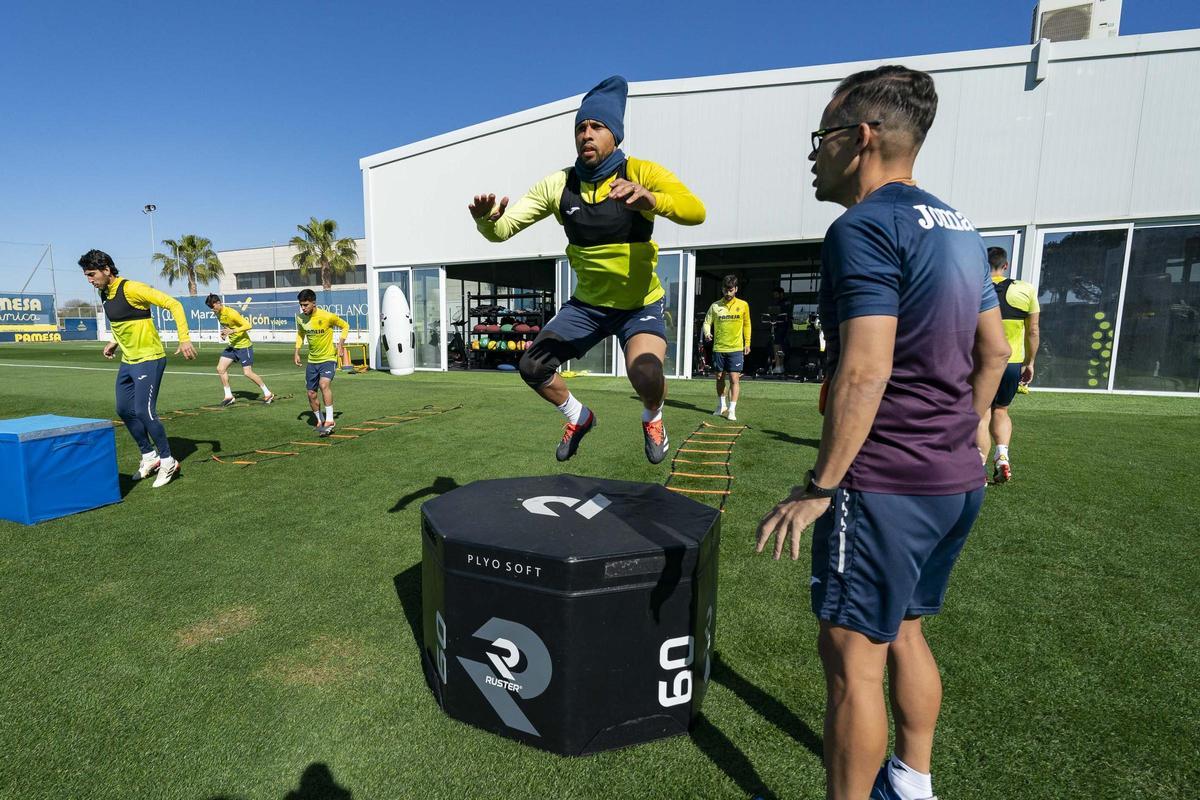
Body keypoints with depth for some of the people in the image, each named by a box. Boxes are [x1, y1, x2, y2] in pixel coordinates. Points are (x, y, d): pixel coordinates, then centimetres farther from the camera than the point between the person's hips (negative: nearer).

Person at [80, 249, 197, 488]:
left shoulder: (131, 289, -16)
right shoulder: (104, 293, 11)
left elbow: (173, 304, -20)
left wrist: (184, 339, -27)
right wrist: (115, 342, 17)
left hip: (149, 359, -9)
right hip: (128, 361, 9)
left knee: (144, 412, -11)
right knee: (124, 410, 11)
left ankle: (168, 462, 3)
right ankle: (149, 457, 25)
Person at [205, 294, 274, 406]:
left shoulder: (231, 313, -20)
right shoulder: (218, 314, 5)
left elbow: (248, 325, -23)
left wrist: (232, 331, -30)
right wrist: (225, 333, 1)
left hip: (243, 345, -8)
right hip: (232, 345, 8)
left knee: (248, 372, -10)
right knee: (220, 369, 1)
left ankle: (268, 394, 2)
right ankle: (229, 396, 10)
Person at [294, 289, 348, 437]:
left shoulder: (327, 316, -17)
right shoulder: (300, 318, -1)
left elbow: (345, 326, -1)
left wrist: (340, 344, -11)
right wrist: (297, 352, 11)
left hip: (328, 358, -6)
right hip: (312, 361, 6)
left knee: (324, 384, -30)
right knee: (311, 394, 8)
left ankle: (329, 420, -25)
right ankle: (320, 421, 29)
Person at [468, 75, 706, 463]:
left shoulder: (642, 173, -14)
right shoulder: (558, 184, -5)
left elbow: (695, 211, -30)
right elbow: (503, 228, -10)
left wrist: (651, 199, -50)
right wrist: (486, 220, -34)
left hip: (641, 303, -3)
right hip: (587, 303, 4)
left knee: (645, 372, -29)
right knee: (532, 366, -5)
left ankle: (653, 418, 8)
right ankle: (578, 416, 24)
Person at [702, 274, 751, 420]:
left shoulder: (743, 305, 3)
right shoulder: (715, 306, 3)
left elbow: (746, 325, 12)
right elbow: (707, 322, 2)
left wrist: (747, 343, 10)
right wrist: (707, 333, -19)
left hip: (736, 349, -2)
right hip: (718, 348, 2)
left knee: (734, 378, -10)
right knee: (719, 377, 12)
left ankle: (732, 409, -7)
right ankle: (721, 406, 30)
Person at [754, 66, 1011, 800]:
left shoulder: (864, 227, -14)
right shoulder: (960, 230, 13)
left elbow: (864, 373, -23)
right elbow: (994, 353, 17)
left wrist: (818, 487, -17)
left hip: (885, 487, -9)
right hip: (956, 481, 10)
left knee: (852, 655, 4)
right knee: (903, 631, 23)